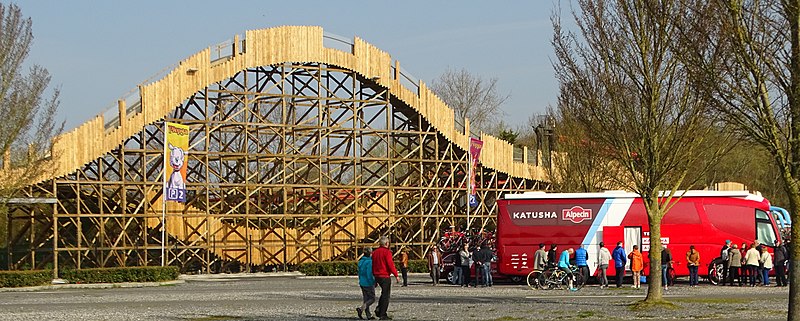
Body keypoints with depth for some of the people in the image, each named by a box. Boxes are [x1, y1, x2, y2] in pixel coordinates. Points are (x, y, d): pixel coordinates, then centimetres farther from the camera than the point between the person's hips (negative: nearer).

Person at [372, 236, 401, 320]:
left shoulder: (375, 252, 10)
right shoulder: (387, 252, -13)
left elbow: (373, 265, 14)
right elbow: (390, 264, -18)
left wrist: (374, 275, 21)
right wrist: (396, 275, -12)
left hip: (377, 276, 7)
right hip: (385, 276, -7)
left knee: (384, 293, 22)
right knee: (386, 295, 0)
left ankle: (378, 309, 8)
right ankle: (382, 315, -2)